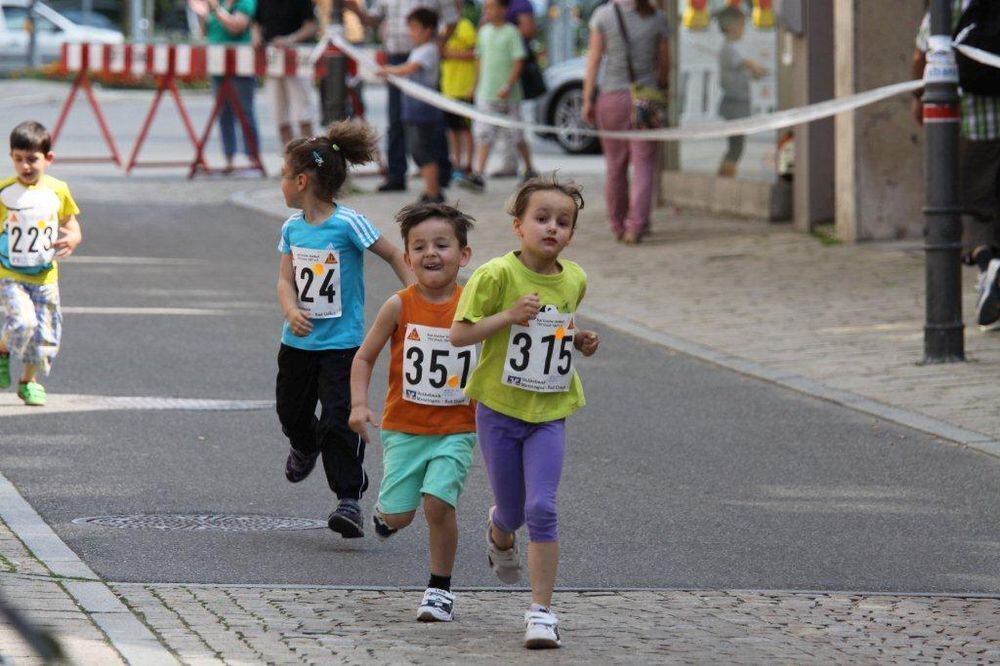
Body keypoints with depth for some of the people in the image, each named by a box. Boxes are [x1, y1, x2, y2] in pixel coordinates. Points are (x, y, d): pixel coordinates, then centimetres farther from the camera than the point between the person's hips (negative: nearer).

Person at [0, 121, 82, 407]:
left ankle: (29, 381, 29)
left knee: (44, 334, 6)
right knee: (23, 321, -24)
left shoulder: (58, 191, -1)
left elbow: (71, 224, 11)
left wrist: (72, 239, -12)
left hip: (45, 277, 3)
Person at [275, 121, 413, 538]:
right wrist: (292, 312, -20)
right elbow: (286, 279, 0)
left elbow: (394, 256, -6)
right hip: (298, 342, 6)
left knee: (339, 421, -14)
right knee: (291, 412, 21)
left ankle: (349, 499, -8)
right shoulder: (293, 227, 3)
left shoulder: (347, 223, -15)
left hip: (342, 343, -6)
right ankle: (305, 447, 54)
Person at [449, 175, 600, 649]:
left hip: (549, 413, 2)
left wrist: (580, 342, 2)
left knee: (542, 508, -12)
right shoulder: (497, 275, -15)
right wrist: (509, 315, -27)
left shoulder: (574, 280, 1)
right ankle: (500, 533, 50)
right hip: (500, 409, -2)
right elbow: (458, 334, -16)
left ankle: (542, 611, -6)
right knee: (512, 511, 11)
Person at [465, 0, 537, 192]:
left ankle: (529, 170, 26)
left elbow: (518, 62, -11)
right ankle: (478, 175, -15)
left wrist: (508, 86, -19)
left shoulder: (511, 32, -7)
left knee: (517, 136, 8)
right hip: (486, 94, 4)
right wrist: (480, 82, 12)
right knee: (483, 135, -8)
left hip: (508, 95, -4)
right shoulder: (484, 31, 8)